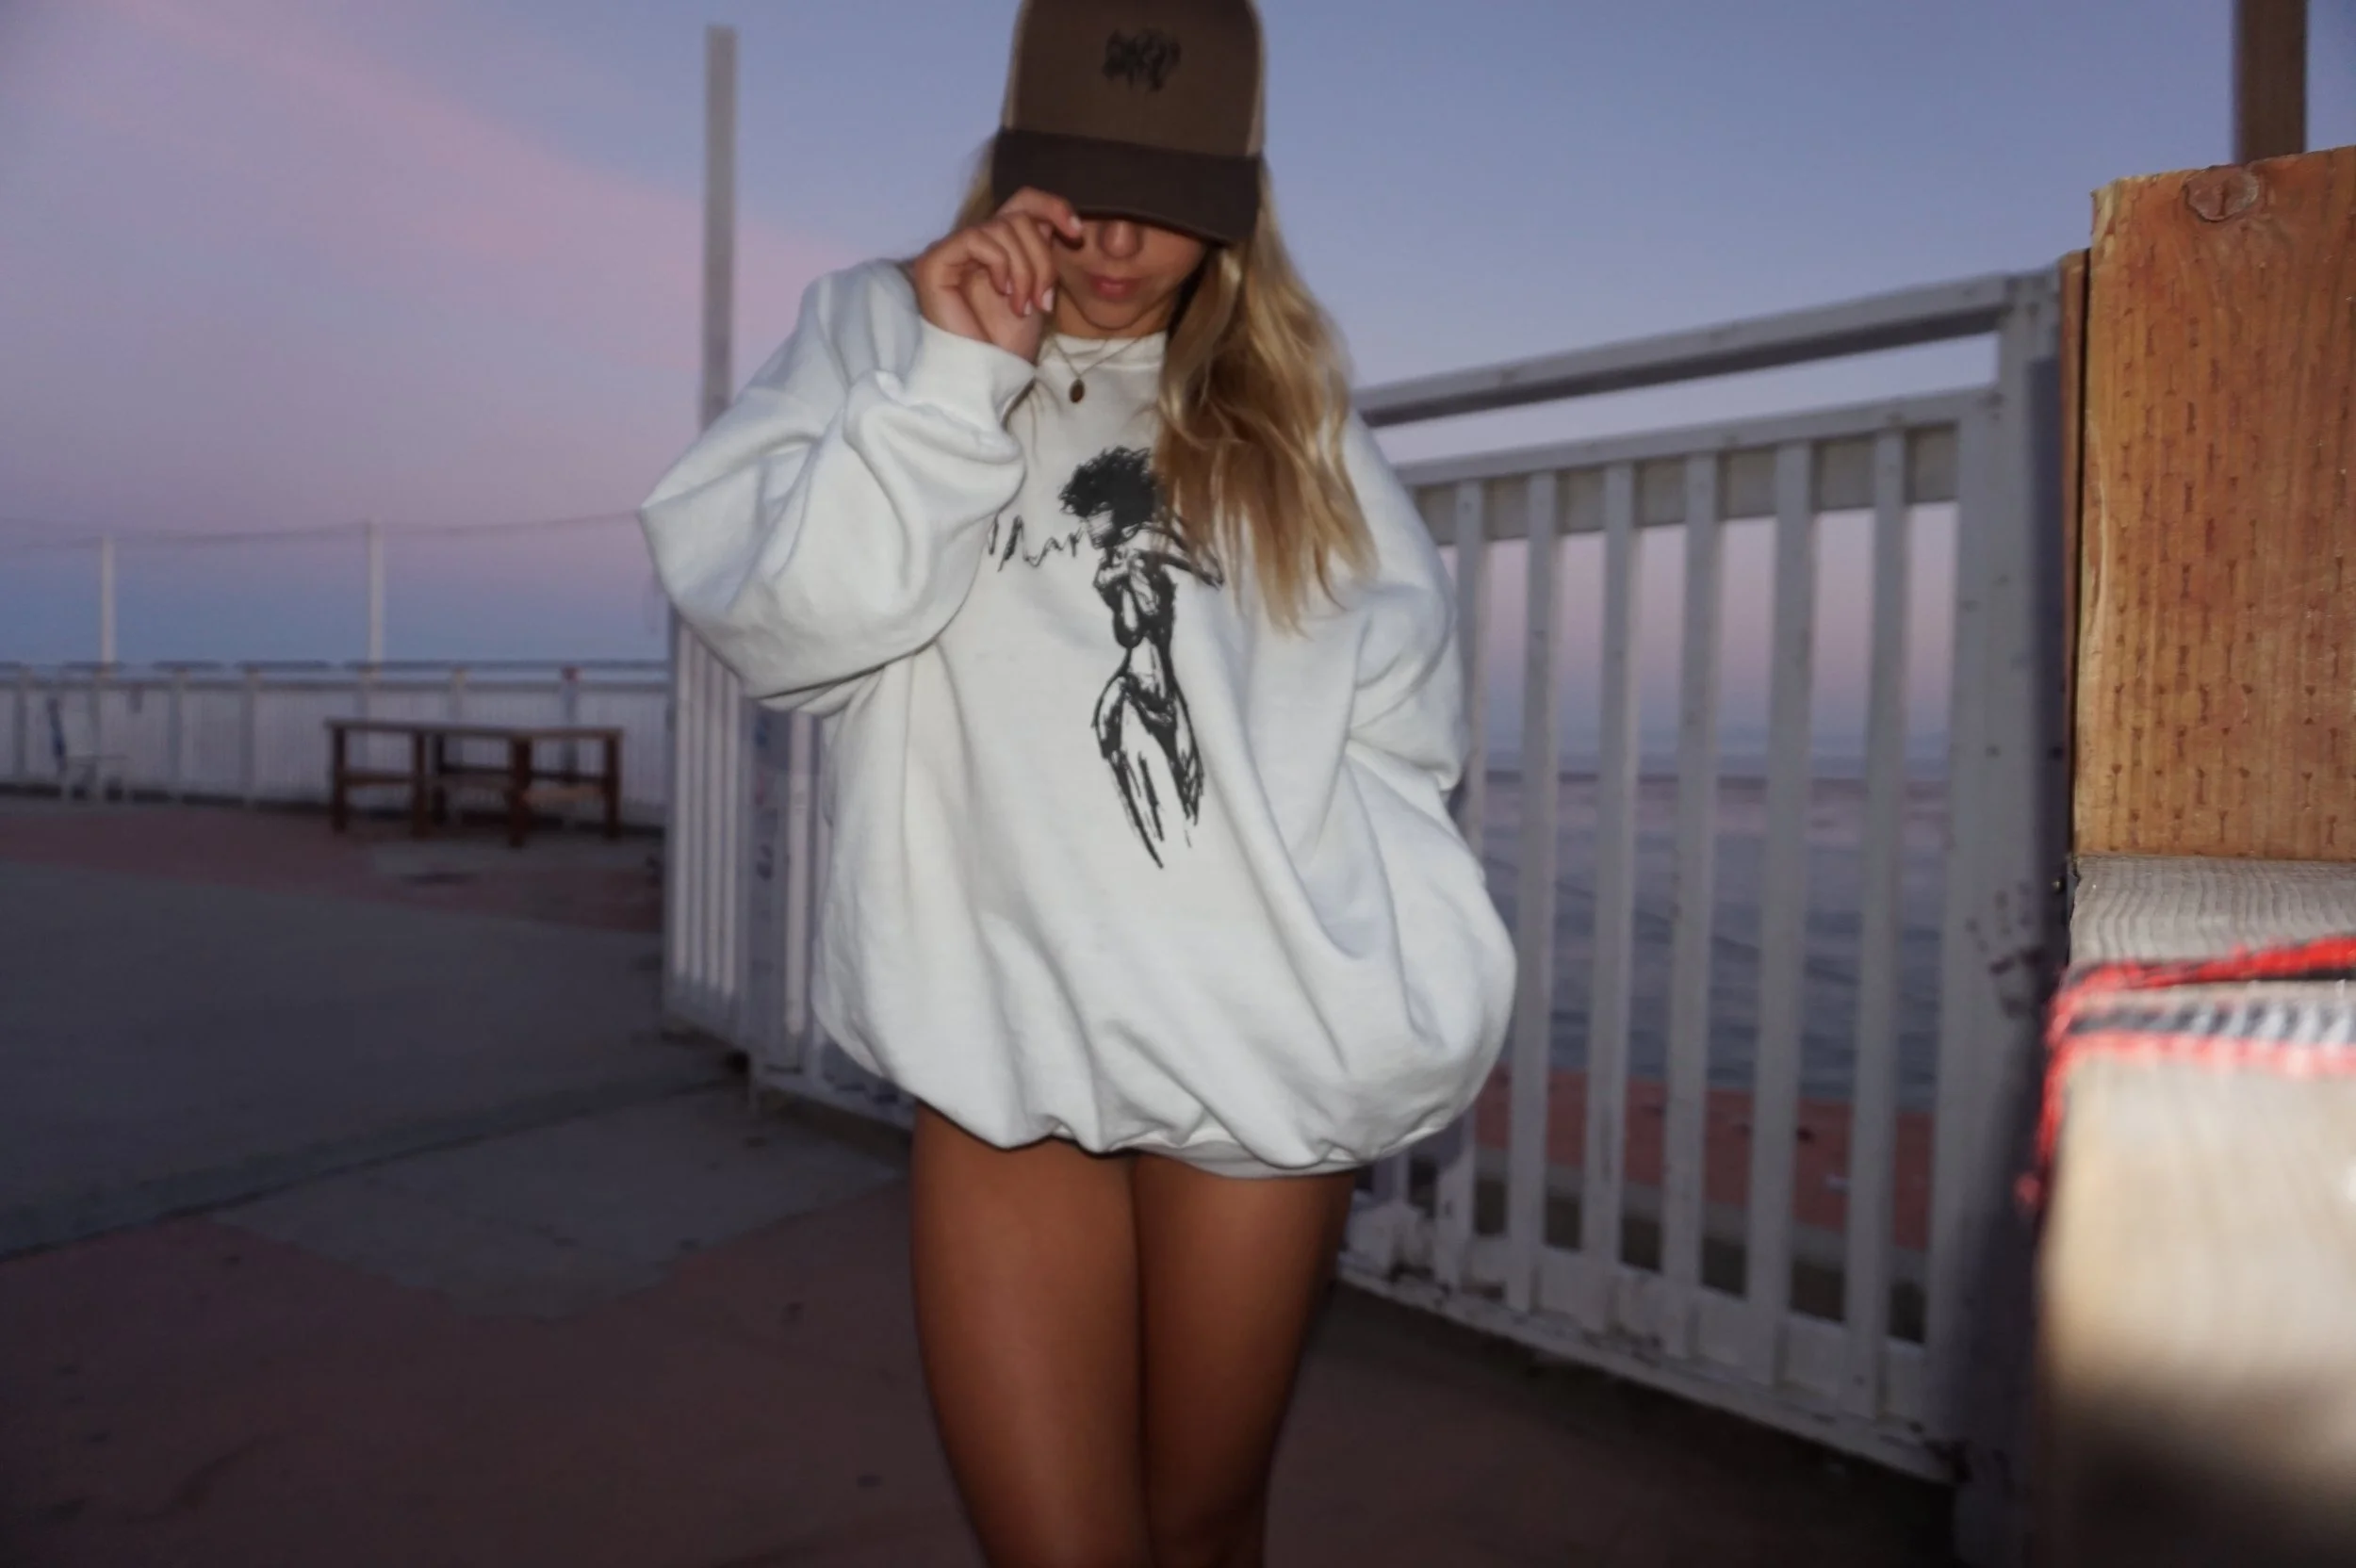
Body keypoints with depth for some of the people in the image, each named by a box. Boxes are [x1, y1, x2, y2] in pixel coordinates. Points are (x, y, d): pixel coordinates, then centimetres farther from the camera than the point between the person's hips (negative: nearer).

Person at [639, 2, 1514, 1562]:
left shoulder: (1287, 398, 11)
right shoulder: (881, 330, 6)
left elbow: (1401, 706, 9)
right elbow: (782, 619, -9)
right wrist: (954, 378, -14)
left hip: (1257, 1053, 2)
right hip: (1007, 1052, -1)